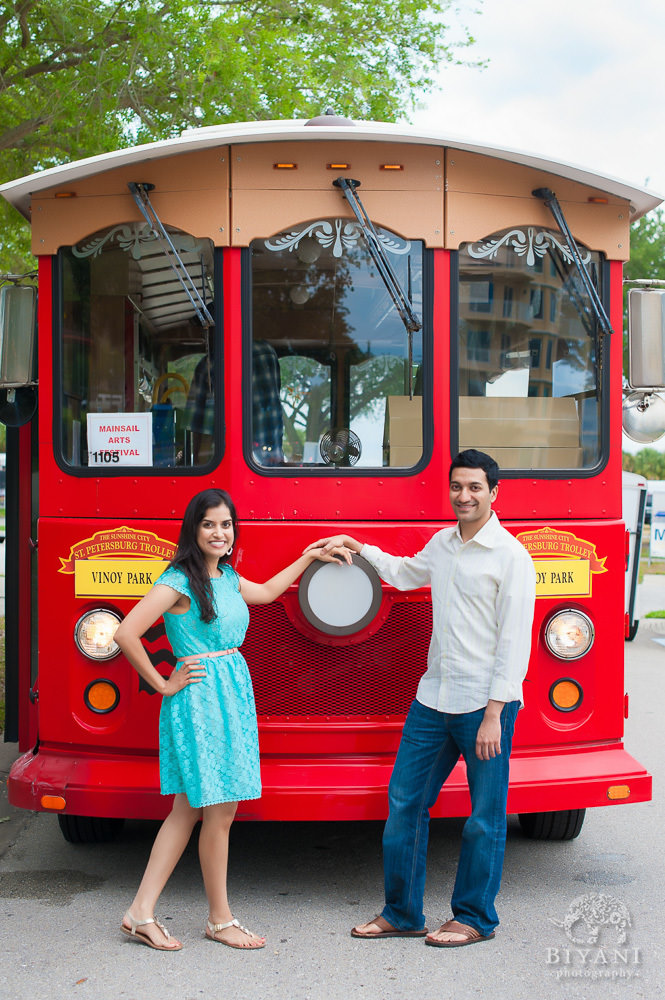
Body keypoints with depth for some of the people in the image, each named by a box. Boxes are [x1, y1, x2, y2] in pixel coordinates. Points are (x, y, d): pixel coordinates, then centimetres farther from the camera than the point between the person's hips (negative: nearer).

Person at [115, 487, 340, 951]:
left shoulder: (227, 577, 13)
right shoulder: (179, 581, -12)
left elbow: (267, 592, 34)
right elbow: (126, 633, -18)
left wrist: (309, 557, 36)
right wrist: (164, 684, -11)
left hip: (233, 695, 8)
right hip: (201, 699, -8)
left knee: (190, 807, 9)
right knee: (220, 811, -1)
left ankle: (142, 912, 14)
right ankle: (220, 920, 13)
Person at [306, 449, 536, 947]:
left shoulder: (511, 556, -10)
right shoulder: (442, 543, 11)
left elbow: (515, 643, -12)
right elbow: (406, 574, 34)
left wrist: (493, 714, -16)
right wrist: (358, 547, 27)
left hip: (484, 703, -7)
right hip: (433, 698, 7)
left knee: (484, 817, 5)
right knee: (405, 801, 9)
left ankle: (475, 917, 21)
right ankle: (402, 913, 22)